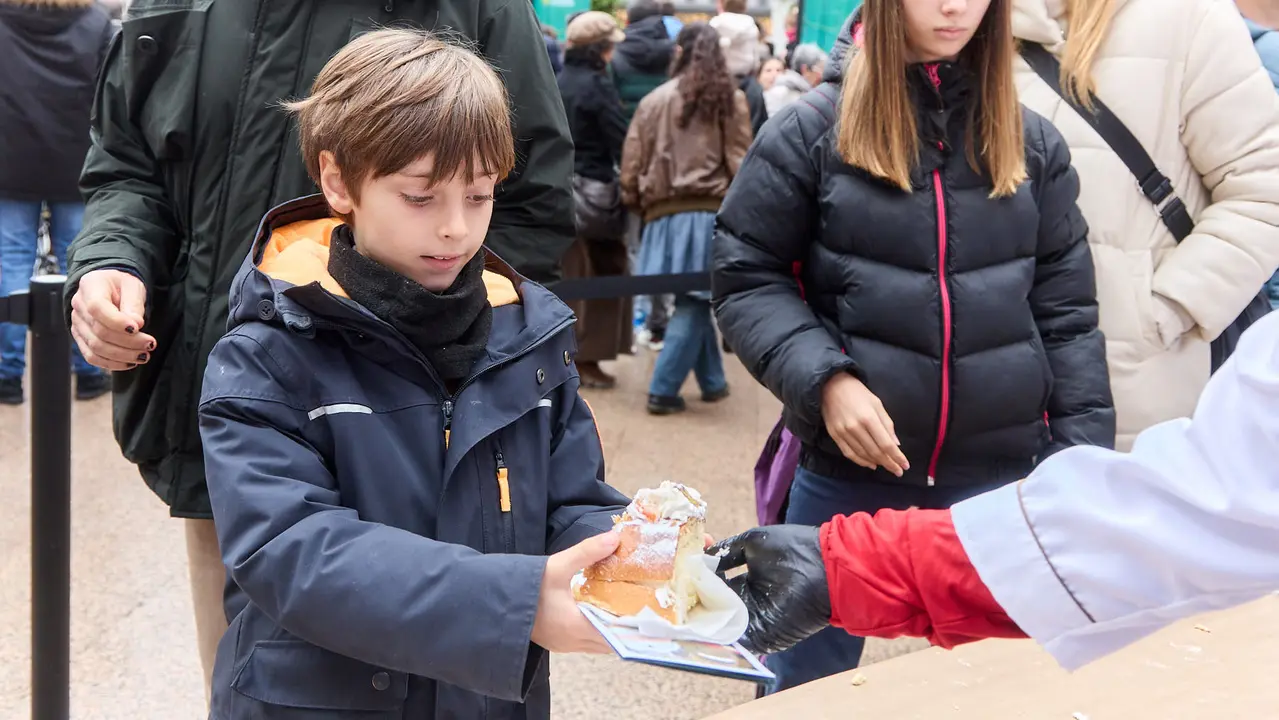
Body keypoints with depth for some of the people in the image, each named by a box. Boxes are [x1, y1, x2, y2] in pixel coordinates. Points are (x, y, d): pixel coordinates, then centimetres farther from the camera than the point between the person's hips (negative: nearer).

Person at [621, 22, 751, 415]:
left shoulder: (656, 99, 7)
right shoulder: (731, 99, 3)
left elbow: (633, 161, 6)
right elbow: (740, 161, 0)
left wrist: (636, 201, 18)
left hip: (667, 212, 2)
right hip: (712, 211, -2)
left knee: (694, 299, 14)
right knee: (694, 303, 1)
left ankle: (713, 381, 24)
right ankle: (663, 390, -2)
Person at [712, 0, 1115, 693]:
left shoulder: (1033, 143, 3)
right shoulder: (810, 131, -5)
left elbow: (1065, 312, 6)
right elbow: (745, 280, -2)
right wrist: (824, 379, -17)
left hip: (999, 475, 2)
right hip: (846, 472, -2)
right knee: (808, 684, 14)